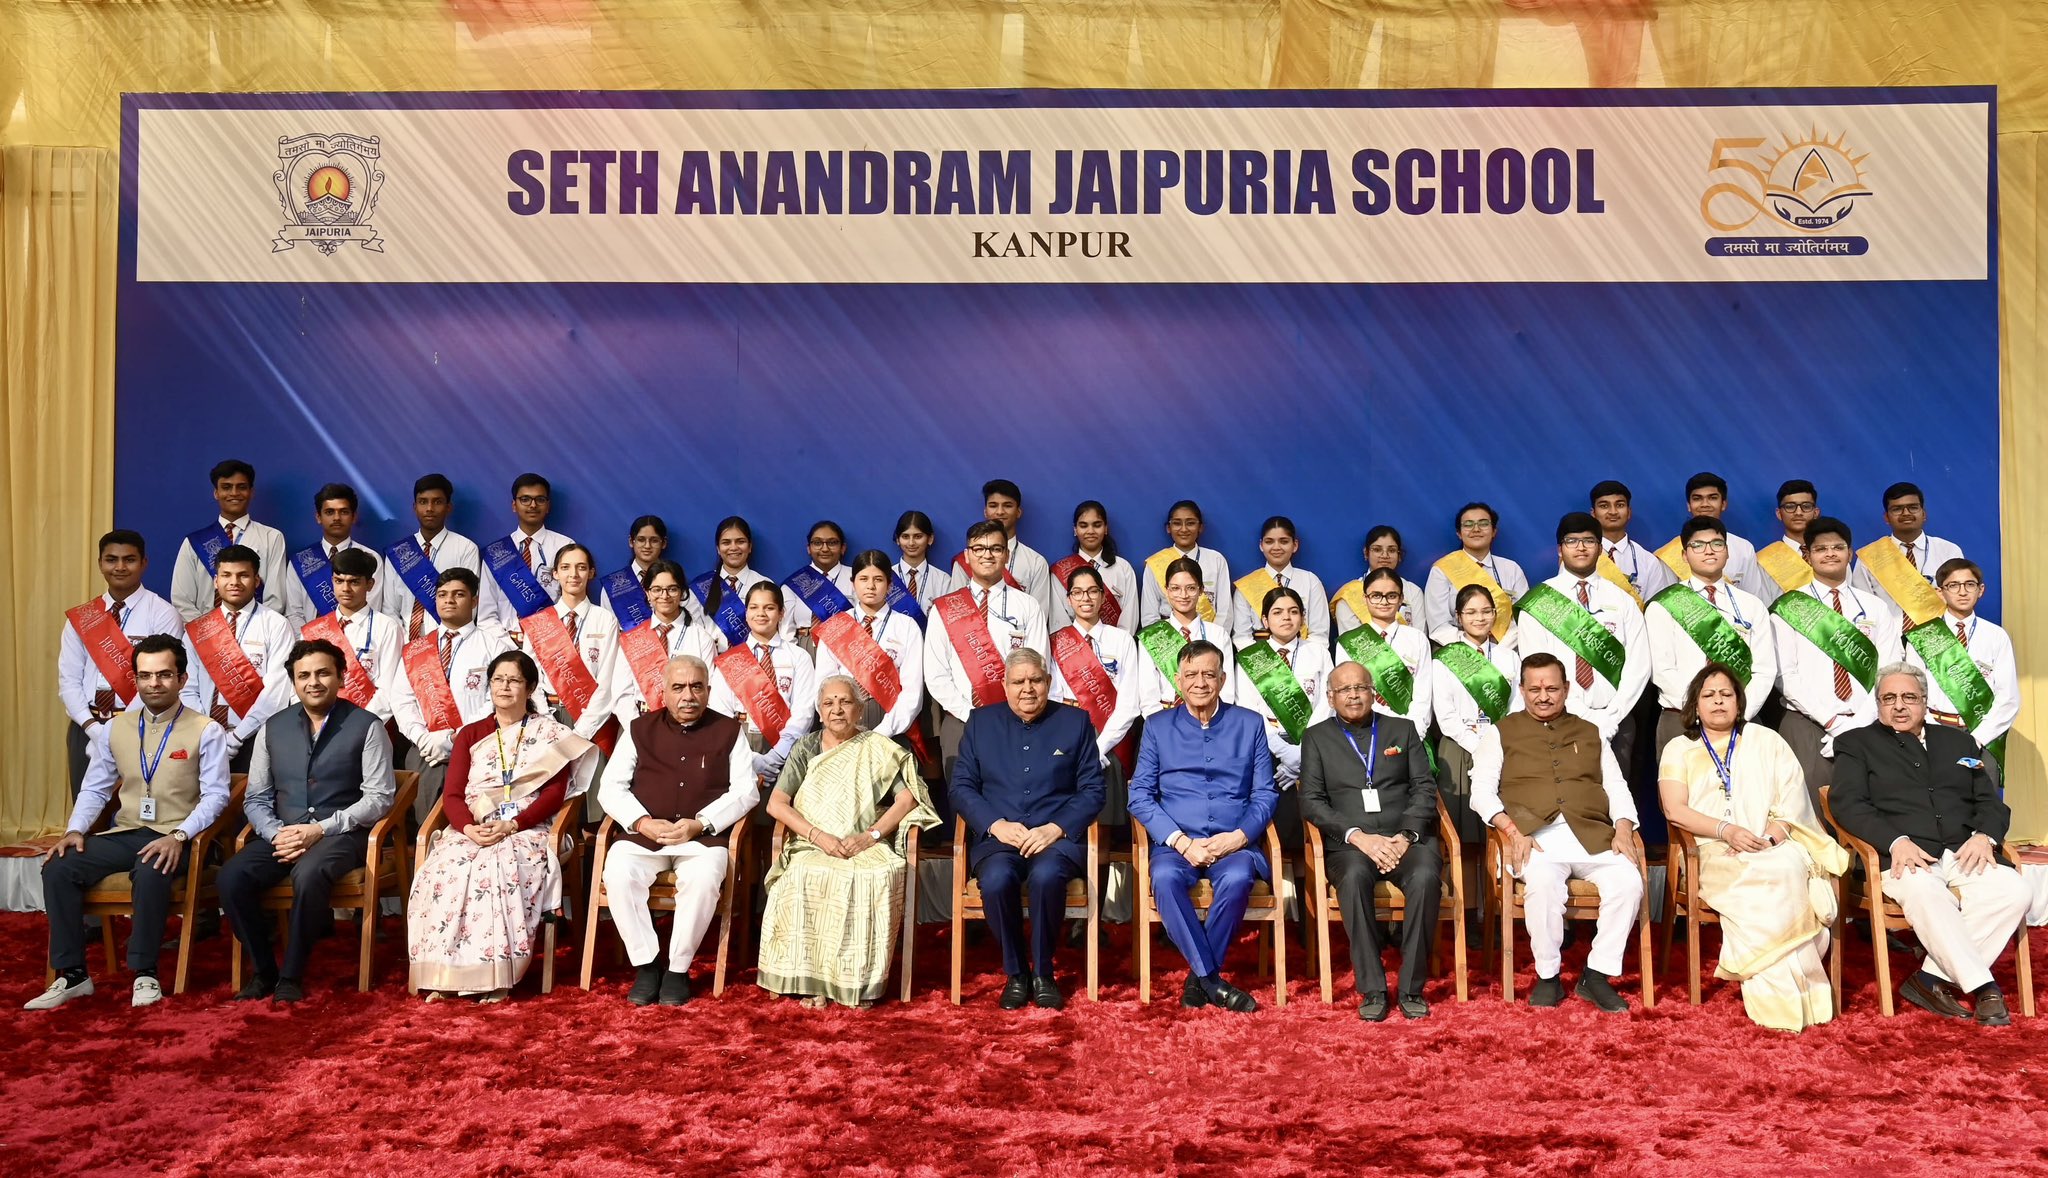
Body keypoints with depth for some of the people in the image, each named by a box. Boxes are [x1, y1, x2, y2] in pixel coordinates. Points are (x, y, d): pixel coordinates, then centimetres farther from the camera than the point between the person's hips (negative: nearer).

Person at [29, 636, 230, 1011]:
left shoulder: (206, 731, -4)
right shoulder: (114, 728, 11)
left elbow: (215, 795, -10)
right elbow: (95, 789, 14)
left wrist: (179, 836, -24)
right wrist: (75, 830, -4)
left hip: (173, 838, -5)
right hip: (124, 833, 5)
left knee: (151, 874, -36)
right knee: (58, 868, -17)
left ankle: (145, 974, -18)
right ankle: (71, 974, -7)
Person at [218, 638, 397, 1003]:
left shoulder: (366, 727, -2)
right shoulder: (272, 728, 12)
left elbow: (379, 797, -7)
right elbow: (255, 798, 11)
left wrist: (321, 829, -16)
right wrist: (276, 834, -9)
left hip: (341, 834, -4)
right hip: (283, 834, 4)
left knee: (308, 874, -35)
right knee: (231, 877, -24)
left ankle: (291, 975, -15)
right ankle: (263, 970, -5)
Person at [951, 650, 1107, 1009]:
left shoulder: (1076, 722, 10)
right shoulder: (981, 722, 13)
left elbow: (1092, 790, 4)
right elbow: (962, 786, 7)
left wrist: (1055, 828, -12)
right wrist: (996, 825, -10)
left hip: (1057, 836, -1)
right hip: (997, 836, 1)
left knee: (1046, 876, -34)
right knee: (997, 879, -32)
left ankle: (1043, 973, -11)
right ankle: (1015, 974, -9)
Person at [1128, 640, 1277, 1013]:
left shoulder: (1250, 724, 12)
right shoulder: (1158, 728, 11)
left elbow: (1265, 794, 7)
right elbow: (1140, 796, 3)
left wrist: (1237, 837, -11)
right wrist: (1181, 841, -11)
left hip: (1234, 842, 0)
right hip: (1176, 842, 0)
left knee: (1237, 878, -34)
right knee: (1164, 878, -33)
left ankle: (1200, 977, -15)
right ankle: (1213, 981, -21)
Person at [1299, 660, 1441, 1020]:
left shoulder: (1402, 730, 18)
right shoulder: (1317, 738, 14)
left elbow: (1424, 788, 9)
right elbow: (1311, 801, 3)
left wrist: (1406, 836, -10)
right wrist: (1358, 836, -12)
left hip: (1406, 838, 1)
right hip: (1349, 843, -1)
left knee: (1425, 876, -32)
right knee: (1354, 877, -35)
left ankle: (1411, 987, -19)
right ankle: (1372, 989, -24)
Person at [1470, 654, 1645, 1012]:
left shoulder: (1589, 734, 25)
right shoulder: (1501, 733, 15)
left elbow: (1617, 787, 18)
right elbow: (1482, 791, 5)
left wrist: (1623, 829, -2)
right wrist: (1513, 831, -11)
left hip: (1591, 834, 3)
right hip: (1536, 835, -3)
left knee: (1629, 881, -26)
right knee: (1544, 883, -35)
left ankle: (1597, 975, -12)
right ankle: (1548, 976, -15)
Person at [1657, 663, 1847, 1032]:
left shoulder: (1766, 741, 19)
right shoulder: (1679, 749, 14)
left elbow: (1793, 795, 5)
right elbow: (1674, 809, 0)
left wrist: (1772, 835, -14)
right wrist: (1726, 830, -16)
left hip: (1774, 848, 1)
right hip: (1714, 854, -1)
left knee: (1790, 869, -35)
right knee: (1762, 879, -34)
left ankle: (1781, 997, -31)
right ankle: (1781, 1000, -31)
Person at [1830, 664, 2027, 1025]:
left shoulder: (1958, 741, 26)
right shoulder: (1856, 744, 14)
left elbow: (1989, 801, 20)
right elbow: (1846, 803, -1)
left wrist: (1985, 836, -4)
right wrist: (1896, 841, -17)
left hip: (1963, 855, 4)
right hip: (1905, 858, -4)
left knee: (2012, 888, -27)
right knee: (1924, 892, -37)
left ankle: (1934, 978, -22)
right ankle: (1982, 987, -26)